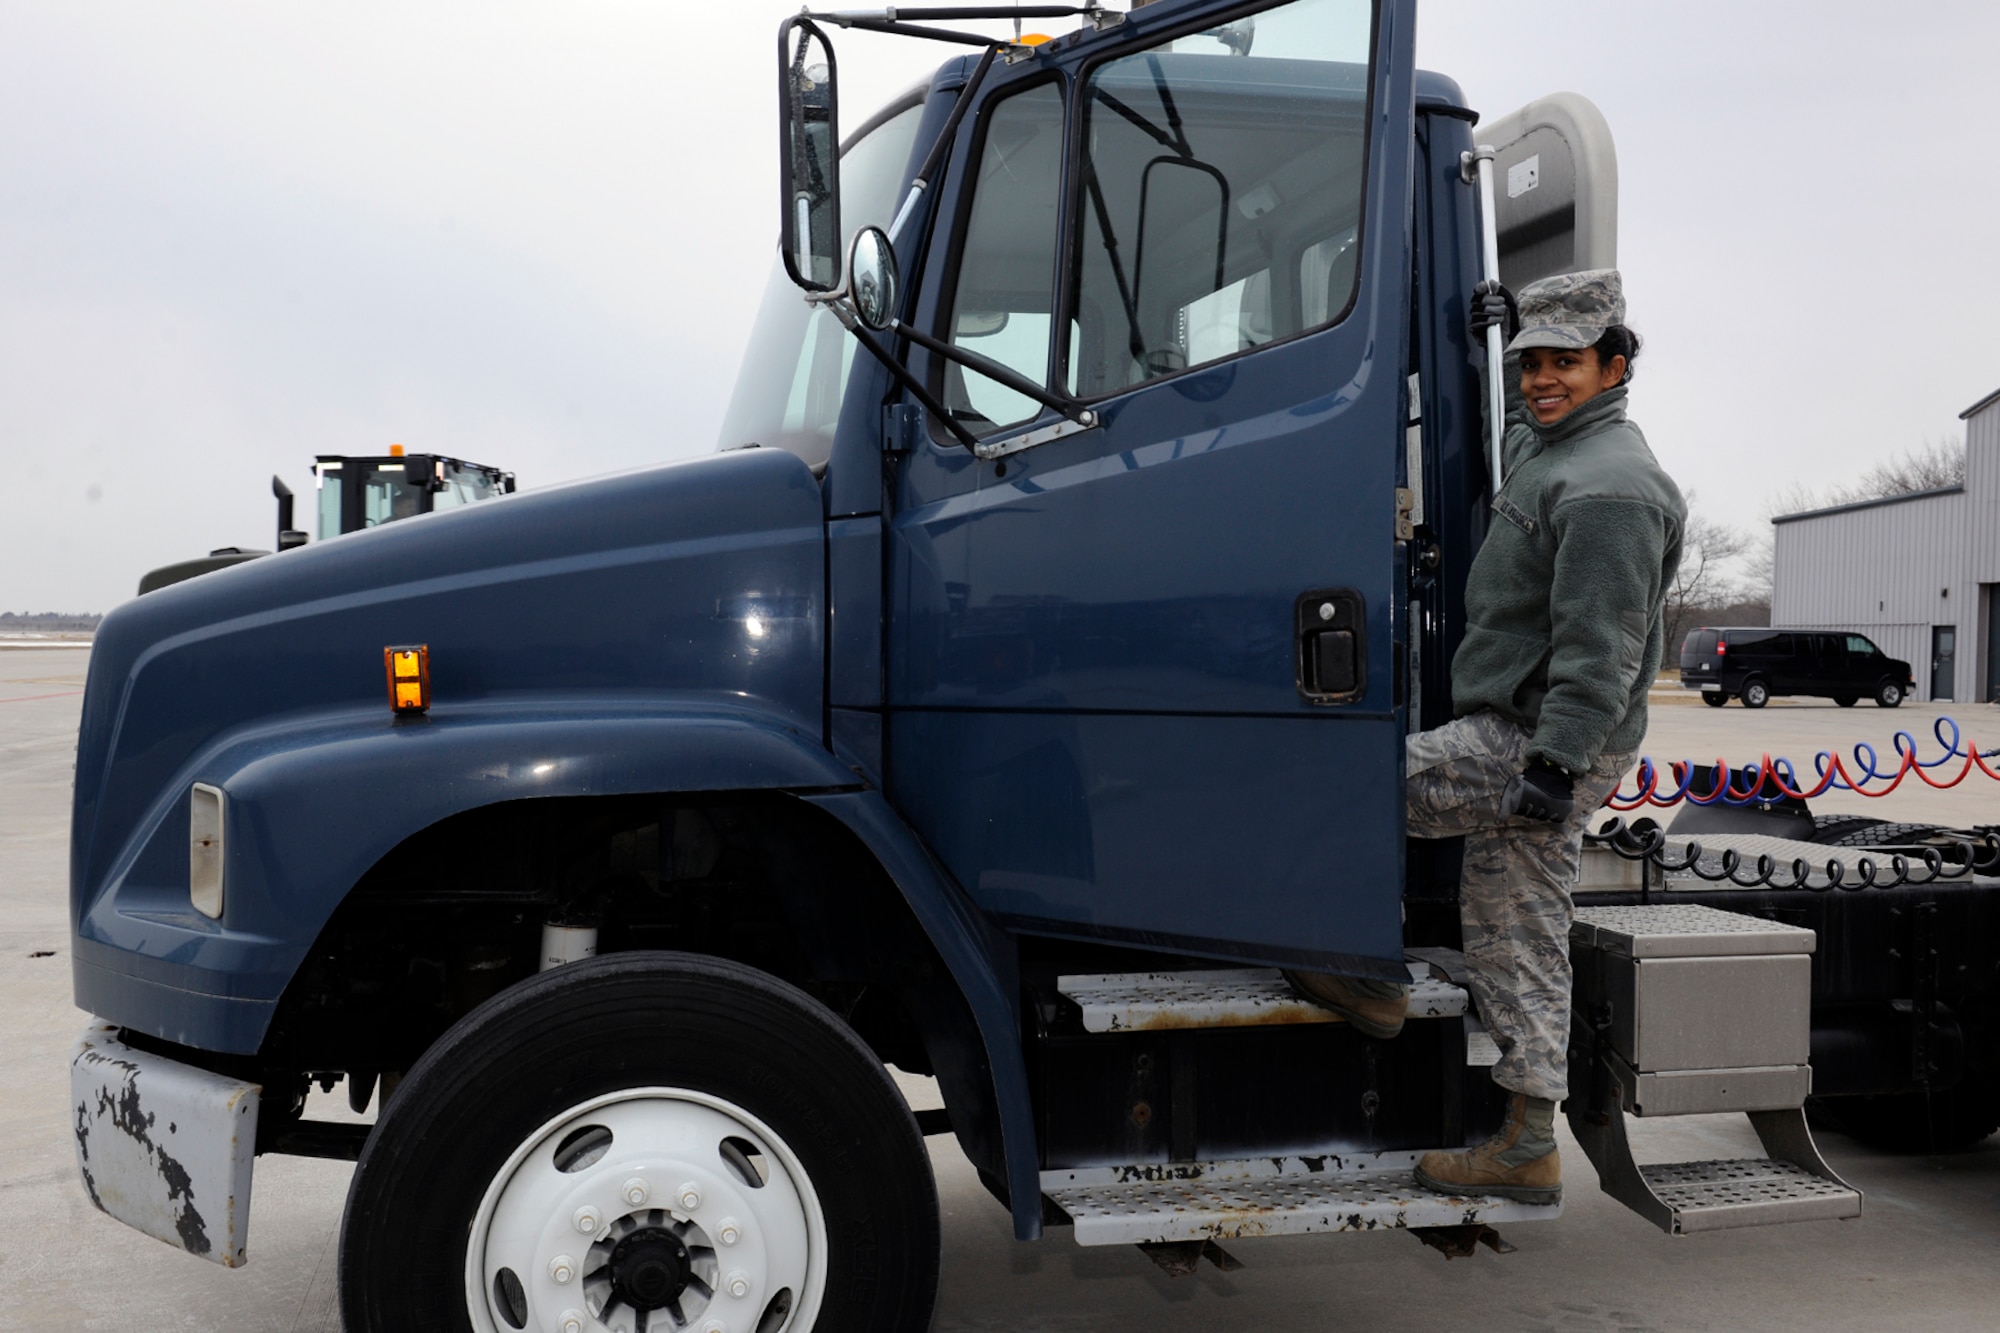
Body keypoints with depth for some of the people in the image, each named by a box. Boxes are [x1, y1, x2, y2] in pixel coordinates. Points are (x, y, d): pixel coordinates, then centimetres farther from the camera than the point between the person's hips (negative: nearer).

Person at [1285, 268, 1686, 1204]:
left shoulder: (1608, 487, -16)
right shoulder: (1543, 450, 16)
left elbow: (1598, 650, -23)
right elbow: (1520, 419, 44)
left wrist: (1554, 763, -27)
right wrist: (1500, 336, 31)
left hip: (1536, 745, -11)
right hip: (1525, 744, 11)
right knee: (1514, 939, 11)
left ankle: (1373, 979, 4)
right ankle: (1527, 1150, 17)